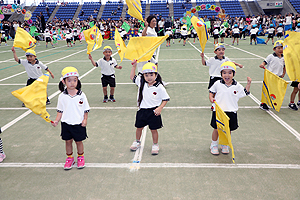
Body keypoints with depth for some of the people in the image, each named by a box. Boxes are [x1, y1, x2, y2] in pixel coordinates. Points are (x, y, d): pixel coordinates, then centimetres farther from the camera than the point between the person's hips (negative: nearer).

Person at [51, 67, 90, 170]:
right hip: (66, 123, 1)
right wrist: (56, 121, -6)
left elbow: (85, 109, 1)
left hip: (79, 123, -1)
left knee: (79, 141, 9)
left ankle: (80, 157, 30)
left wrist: (85, 120, -8)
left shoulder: (81, 95, -6)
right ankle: (69, 158, 30)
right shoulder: (62, 96, -3)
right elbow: (60, 110, 4)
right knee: (68, 141, 11)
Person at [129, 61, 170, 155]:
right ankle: (137, 142, 41)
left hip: (153, 112, -4)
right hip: (142, 110, 4)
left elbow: (165, 99, -6)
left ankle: (155, 145, 27)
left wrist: (160, 108, -17)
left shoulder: (159, 87, -13)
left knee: (153, 129, 6)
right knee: (139, 128, 17)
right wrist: (134, 66, 1)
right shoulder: (141, 82, -2)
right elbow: (132, 77, 11)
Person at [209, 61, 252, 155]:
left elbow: (245, 93, 13)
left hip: (231, 112, 2)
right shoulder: (217, 84, -2)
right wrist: (211, 98, -6)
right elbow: (211, 91, 11)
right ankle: (214, 145, 24)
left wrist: (248, 84, 2)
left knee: (228, 130, 10)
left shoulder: (237, 86, 1)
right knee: (216, 129, 4)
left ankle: (224, 145, 31)